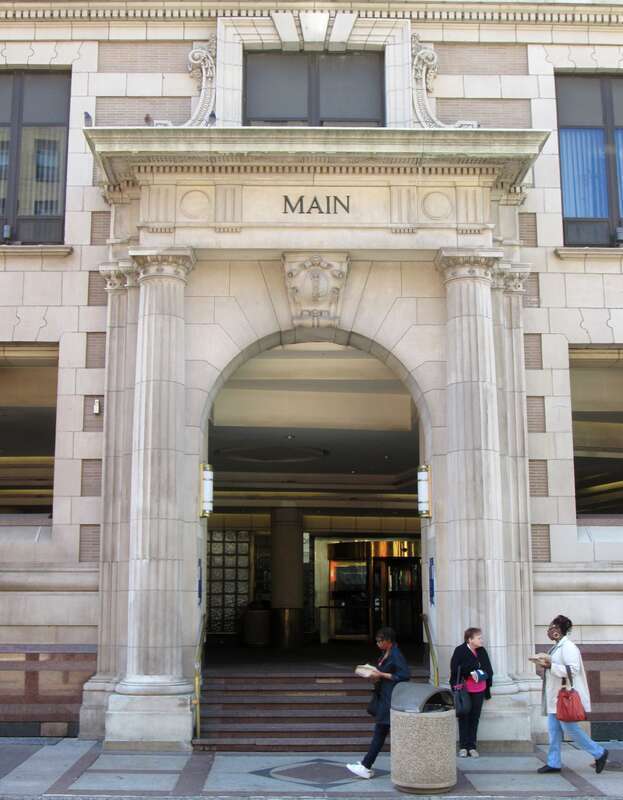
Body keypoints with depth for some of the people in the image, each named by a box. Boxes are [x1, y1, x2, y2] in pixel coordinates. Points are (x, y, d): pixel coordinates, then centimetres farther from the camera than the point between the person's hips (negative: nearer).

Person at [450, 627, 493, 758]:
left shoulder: (482, 651, 7)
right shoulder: (460, 651, -8)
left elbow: (488, 669, 14)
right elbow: (455, 669, -13)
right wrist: (470, 672, -16)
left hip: (479, 690, 4)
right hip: (464, 690, -4)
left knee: (475, 718, 8)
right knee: (464, 718, 3)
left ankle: (472, 746, 15)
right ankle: (463, 747, 10)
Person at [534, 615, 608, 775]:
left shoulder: (568, 647, -18)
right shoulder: (558, 646, 13)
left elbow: (573, 669, -26)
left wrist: (550, 665, -26)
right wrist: (545, 664, 6)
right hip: (556, 696, 10)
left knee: (569, 727, -4)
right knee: (553, 729, 9)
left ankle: (599, 753, 11)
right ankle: (554, 763, 14)